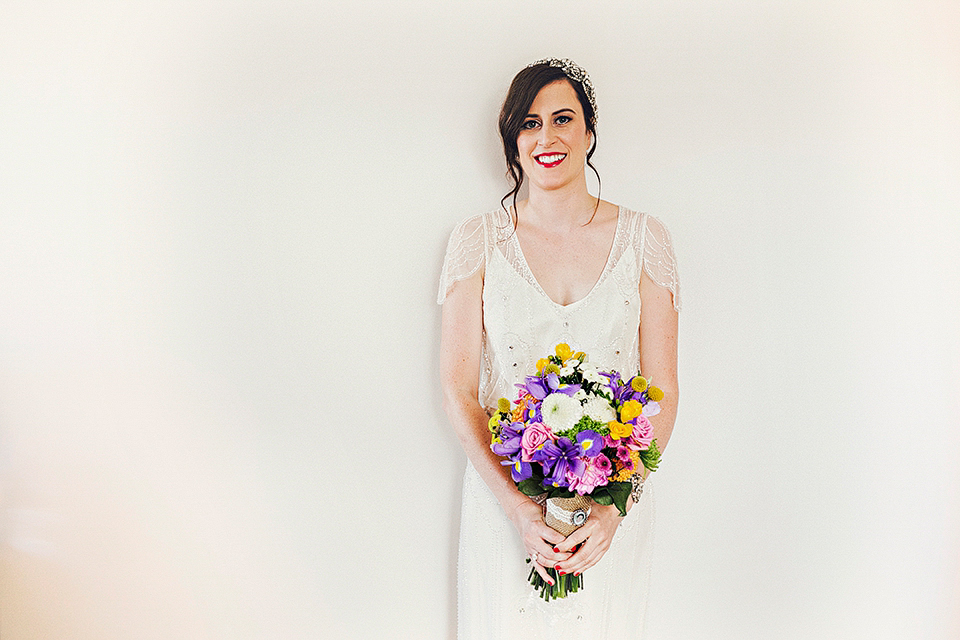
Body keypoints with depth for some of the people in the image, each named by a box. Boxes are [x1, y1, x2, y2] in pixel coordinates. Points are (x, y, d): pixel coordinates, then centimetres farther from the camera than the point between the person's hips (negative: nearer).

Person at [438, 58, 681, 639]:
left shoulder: (644, 239, -2)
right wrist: (517, 505, -15)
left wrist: (617, 506, -14)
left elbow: (662, 391, -3)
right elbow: (458, 390, -5)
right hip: (503, 493, 0)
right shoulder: (478, 241, -3)